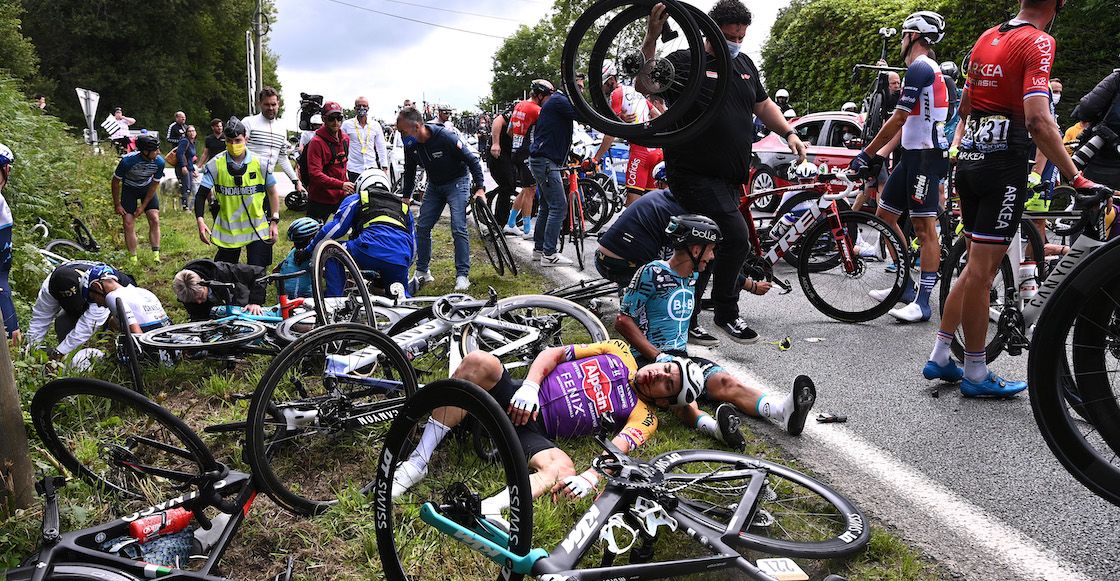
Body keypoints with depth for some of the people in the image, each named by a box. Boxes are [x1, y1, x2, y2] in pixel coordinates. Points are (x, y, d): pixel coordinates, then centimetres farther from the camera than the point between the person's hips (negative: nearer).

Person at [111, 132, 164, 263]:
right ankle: (133, 259, 0)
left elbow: (154, 185, -10)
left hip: (147, 188, 2)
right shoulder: (127, 161, -32)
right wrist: (117, 205, -10)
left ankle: (156, 256, -9)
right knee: (128, 224, -8)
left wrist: (143, 206, -10)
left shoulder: (159, 162, -24)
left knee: (154, 220, -12)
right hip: (129, 188, -2)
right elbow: (115, 182, -15)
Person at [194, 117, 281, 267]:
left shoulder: (260, 163, -5)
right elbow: (201, 195, -4)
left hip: (258, 229, 0)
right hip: (227, 229, 1)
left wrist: (274, 221, 1)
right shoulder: (215, 165, -6)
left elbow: (273, 192, 6)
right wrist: (200, 222, -19)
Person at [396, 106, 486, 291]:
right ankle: (422, 272, 15)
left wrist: (480, 188, -24)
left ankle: (463, 275, -7)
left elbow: (472, 161, -20)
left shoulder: (446, 137, -28)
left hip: (456, 182, -6)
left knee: (458, 229, -15)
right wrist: (405, 196, 7)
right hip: (434, 185, 6)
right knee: (422, 227, 2)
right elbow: (409, 172, 9)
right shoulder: (411, 144, -10)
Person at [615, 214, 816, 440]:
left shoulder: (692, 277, 14)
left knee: (725, 382, -23)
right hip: (648, 358, -6)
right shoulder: (652, 274, -11)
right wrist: (658, 356, -19)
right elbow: (623, 321, -13)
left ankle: (784, 410, -46)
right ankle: (714, 426, -66)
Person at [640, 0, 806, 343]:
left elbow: (763, 105, 27)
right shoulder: (684, 62, -4)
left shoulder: (744, 65, 18)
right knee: (736, 238, -19)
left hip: (731, 177, 8)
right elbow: (645, 86, -19)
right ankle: (726, 315, -2)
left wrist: (789, 132, 13)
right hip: (695, 174, -8)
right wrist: (651, 38, -30)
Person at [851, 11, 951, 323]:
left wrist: (867, 154, -11)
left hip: (926, 156, -11)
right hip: (912, 155, 11)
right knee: (884, 215, 11)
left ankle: (923, 301, -8)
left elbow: (897, 120, -17)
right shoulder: (927, 69, 21)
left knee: (924, 227, -10)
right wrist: (879, 153, 17)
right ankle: (905, 286, 18)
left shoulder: (921, 68, -12)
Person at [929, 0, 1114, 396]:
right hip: (1004, 167, -7)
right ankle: (976, 375, 8)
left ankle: (939, 358, 19)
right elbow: (1038, 122, -22)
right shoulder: (1038, 42, -11)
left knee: (977, 265, 15)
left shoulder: (987, 37, 13)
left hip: (969, 163, 8)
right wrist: (1077, 179, -19)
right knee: (982, 269, -3)